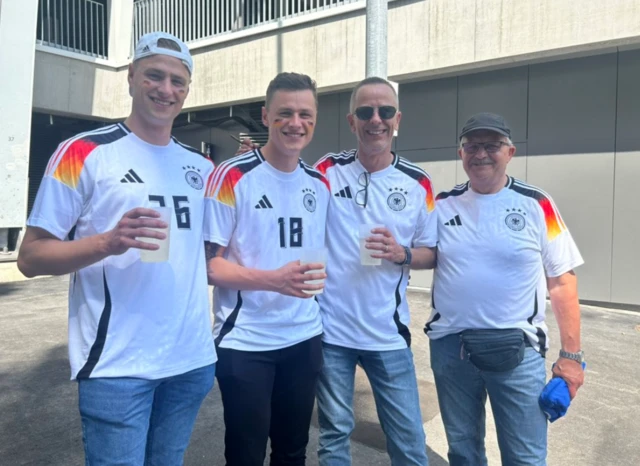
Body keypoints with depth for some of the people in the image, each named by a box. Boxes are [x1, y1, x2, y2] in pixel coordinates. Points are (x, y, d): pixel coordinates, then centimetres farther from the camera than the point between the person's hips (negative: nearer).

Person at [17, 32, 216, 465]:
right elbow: (31, 256, -7)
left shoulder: (201, 166, 9)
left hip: (193, 360, 5)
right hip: (118, 366, -5)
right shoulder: (83, 152, -6)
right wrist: (108, 242, -24)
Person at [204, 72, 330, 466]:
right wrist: (272, 279, -26)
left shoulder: (320, 183, 6)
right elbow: (210, 263, -13)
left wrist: (317, 305, 5)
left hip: (305, 340, 5)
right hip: (245, 343, -5)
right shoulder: (232, 176, -11)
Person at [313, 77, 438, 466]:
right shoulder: (327, 171, -3)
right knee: (335, 433, 15)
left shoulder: (418, 183, -1)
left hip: (388, 333, 1)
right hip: (330, 329, 0)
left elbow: (433, 254, 4)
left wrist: (401, 254, -14)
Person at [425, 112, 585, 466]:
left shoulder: (536, 205, -4)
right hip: (449, 347, 2)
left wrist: (571, 355, -4)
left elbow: (562, 281, -3)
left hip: (517, 350, -2)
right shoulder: (443, 205, 2)